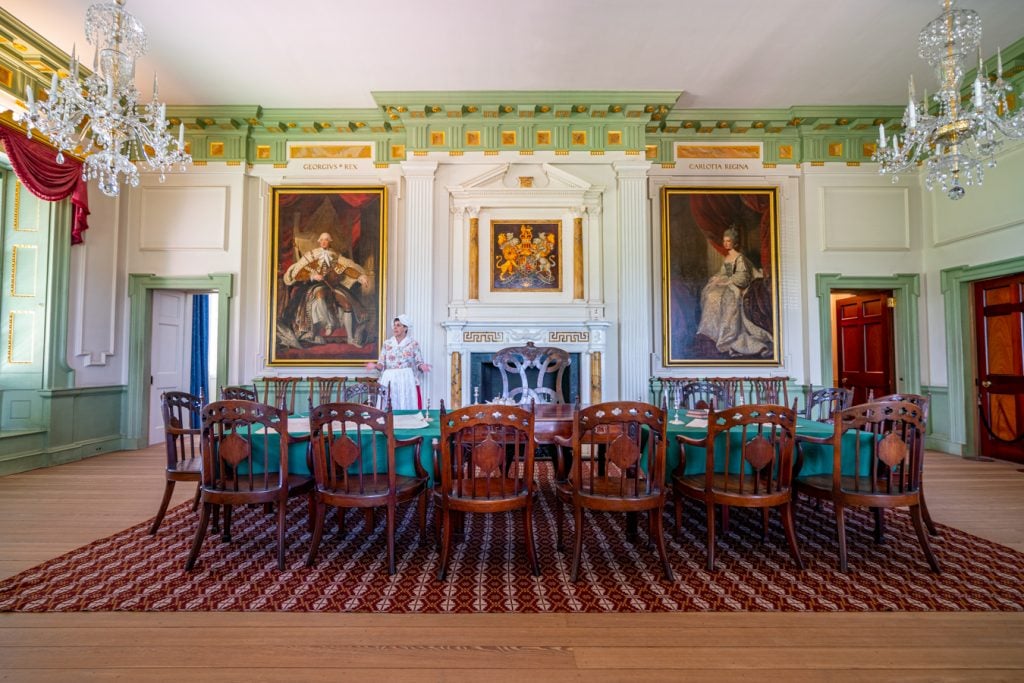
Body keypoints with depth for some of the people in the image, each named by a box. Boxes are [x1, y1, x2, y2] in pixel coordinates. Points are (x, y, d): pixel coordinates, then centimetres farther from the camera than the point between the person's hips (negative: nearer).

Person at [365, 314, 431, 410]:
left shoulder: (413, 343, 3)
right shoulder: (387, 343, 10)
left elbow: (418, 363, 3)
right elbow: (382, 364, 10)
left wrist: (422, 367, -18)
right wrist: (375, 366, -10)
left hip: (406, 380, -2)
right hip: (389, 380, 2)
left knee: (406, 407, -5)